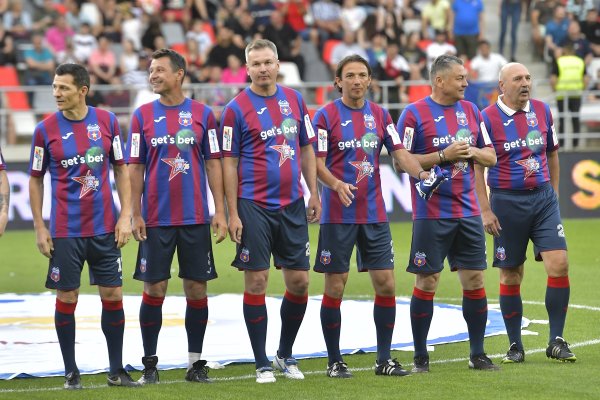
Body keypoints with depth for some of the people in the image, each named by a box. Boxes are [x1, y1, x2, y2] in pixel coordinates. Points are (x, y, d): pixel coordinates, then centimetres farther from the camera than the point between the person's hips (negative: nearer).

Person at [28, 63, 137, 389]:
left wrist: (126, 216, 0)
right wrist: (39, 228, -1)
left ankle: (116, 371, 14)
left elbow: (121, 170, 7)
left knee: (112, 295, 3)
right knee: (66, 298, 0)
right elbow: (36, 180, 4)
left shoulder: (106, 121, 1)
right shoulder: (45, 129, -3)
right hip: (65, 230, -1)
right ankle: (71, 373, 11)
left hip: (104, 228, 2)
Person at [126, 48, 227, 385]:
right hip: (156, 219, 0)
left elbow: (213, 164, 4)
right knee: (154, 290, 1)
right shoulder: (143, 116, 3)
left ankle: (196, 363, 11)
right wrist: (135, 215, -2)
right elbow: (135, 168, 4)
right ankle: (150, 363, 9)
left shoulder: (203, 114, 3)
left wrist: (220, 211, -1)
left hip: (196, 218, 0)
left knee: (197, 288, 3)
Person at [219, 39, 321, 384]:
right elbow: (229, 162, -4)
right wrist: (233, 213, -8)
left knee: (299, 281, 5)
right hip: (254, 208, -4)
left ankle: (286, 355, 22)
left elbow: (307, 149, 14)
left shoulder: (295, 100, 7)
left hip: (291, 205, 4)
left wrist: (314, 193, 7)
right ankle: (262, 364, 7)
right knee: (256, 282, -2)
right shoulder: (236, 109, -5)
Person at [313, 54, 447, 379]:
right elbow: (317, 163, -7)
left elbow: (400, 153, 4)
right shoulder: (326, 115, -4)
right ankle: (334, 361, 9)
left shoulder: (379, 115, 9)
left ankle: (384, 359, 11)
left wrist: (421, 172, -15)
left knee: (385, 284, 1)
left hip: (374, 214, 4)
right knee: (335, 288, -1)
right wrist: (337, 185, -26)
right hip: (338, 215, -4)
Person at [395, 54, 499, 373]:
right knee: (426, 282, -2)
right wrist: (443, 156, -16)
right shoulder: (414, 114, -5)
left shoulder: (471, 111, 11)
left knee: (475, 280, 4)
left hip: (468, 212, 5)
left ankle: (477, 355, 13)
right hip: (431, 213, -5)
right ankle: (420, 356, 7)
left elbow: (491, 156, 15)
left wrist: (473, 152, -6)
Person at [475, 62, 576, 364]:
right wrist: (485, 210, -9)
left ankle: (556, 341, -1)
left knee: (559, 264, -10)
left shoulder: (542, 111, 6)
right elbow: (477, 166, -5)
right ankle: (515, 346, 14)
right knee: (510, 276, 3)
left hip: (543, 198, 3)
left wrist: (553, 193, 14)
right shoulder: (487, 118, -6)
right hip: (507, 202, -3)